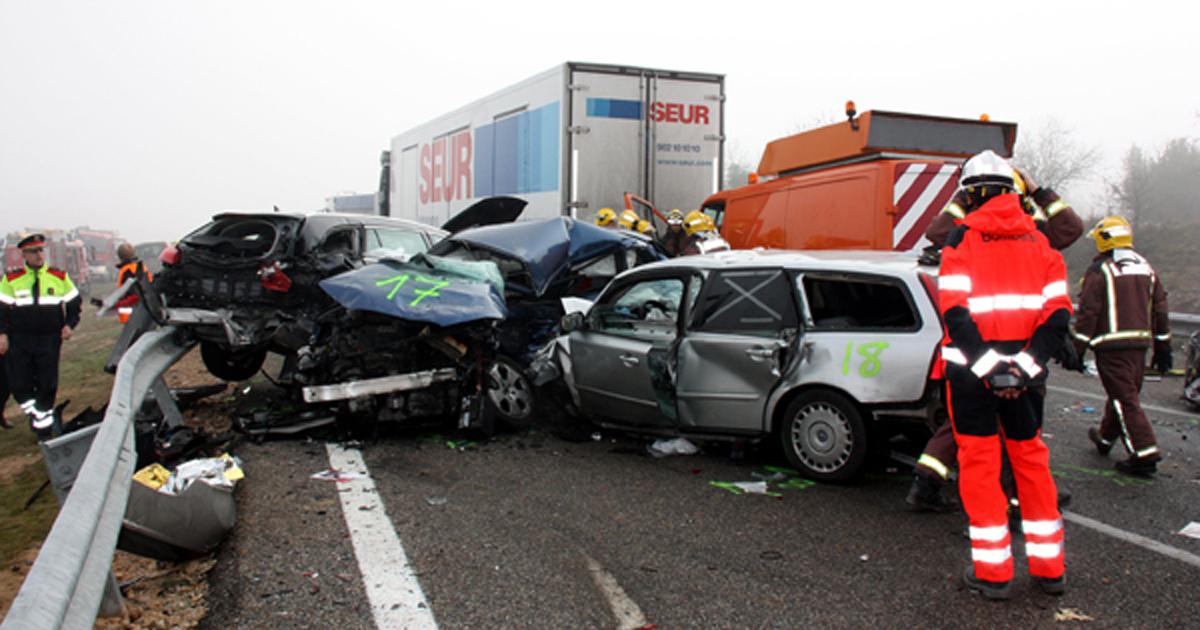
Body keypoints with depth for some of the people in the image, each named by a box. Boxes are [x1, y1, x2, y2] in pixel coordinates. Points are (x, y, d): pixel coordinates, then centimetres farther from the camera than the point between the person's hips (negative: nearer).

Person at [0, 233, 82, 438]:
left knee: (48, 385, 3)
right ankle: (36, 414, 18)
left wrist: (69, 324, -2)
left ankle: (44, 426, 18)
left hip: (50, 340, 0)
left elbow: (74, 302, 12)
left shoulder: (60, 277, 5)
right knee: (20, 385, -3)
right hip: (19, 342, 0)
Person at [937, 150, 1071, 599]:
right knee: (1030, 456, 15)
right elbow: (1058, 314, 0)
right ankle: (1049, 567, 21)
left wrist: (986, 366, -16)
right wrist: (1025, 366, -6)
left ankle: (992, 570, 8)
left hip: (971, 368, -4)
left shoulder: (963, 238, -4)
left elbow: (954, 312, -15)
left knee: (979, 462, 4)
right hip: (1024, 370, 4)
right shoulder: (1038, 241, 9)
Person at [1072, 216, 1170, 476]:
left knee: (1125, 399, -6)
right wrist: (1163, 347, 21)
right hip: (1140, 342, 7)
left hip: (1112, 346, -7)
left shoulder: (1100, 271, -8)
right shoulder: (1146, 269, 13)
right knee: (1125, 393, 19)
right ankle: (1105, 436, 38)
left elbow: (1087, 313, -11)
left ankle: (1145, 453, -11)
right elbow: (1160, 310, 15)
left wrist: (1078, 348, -6)